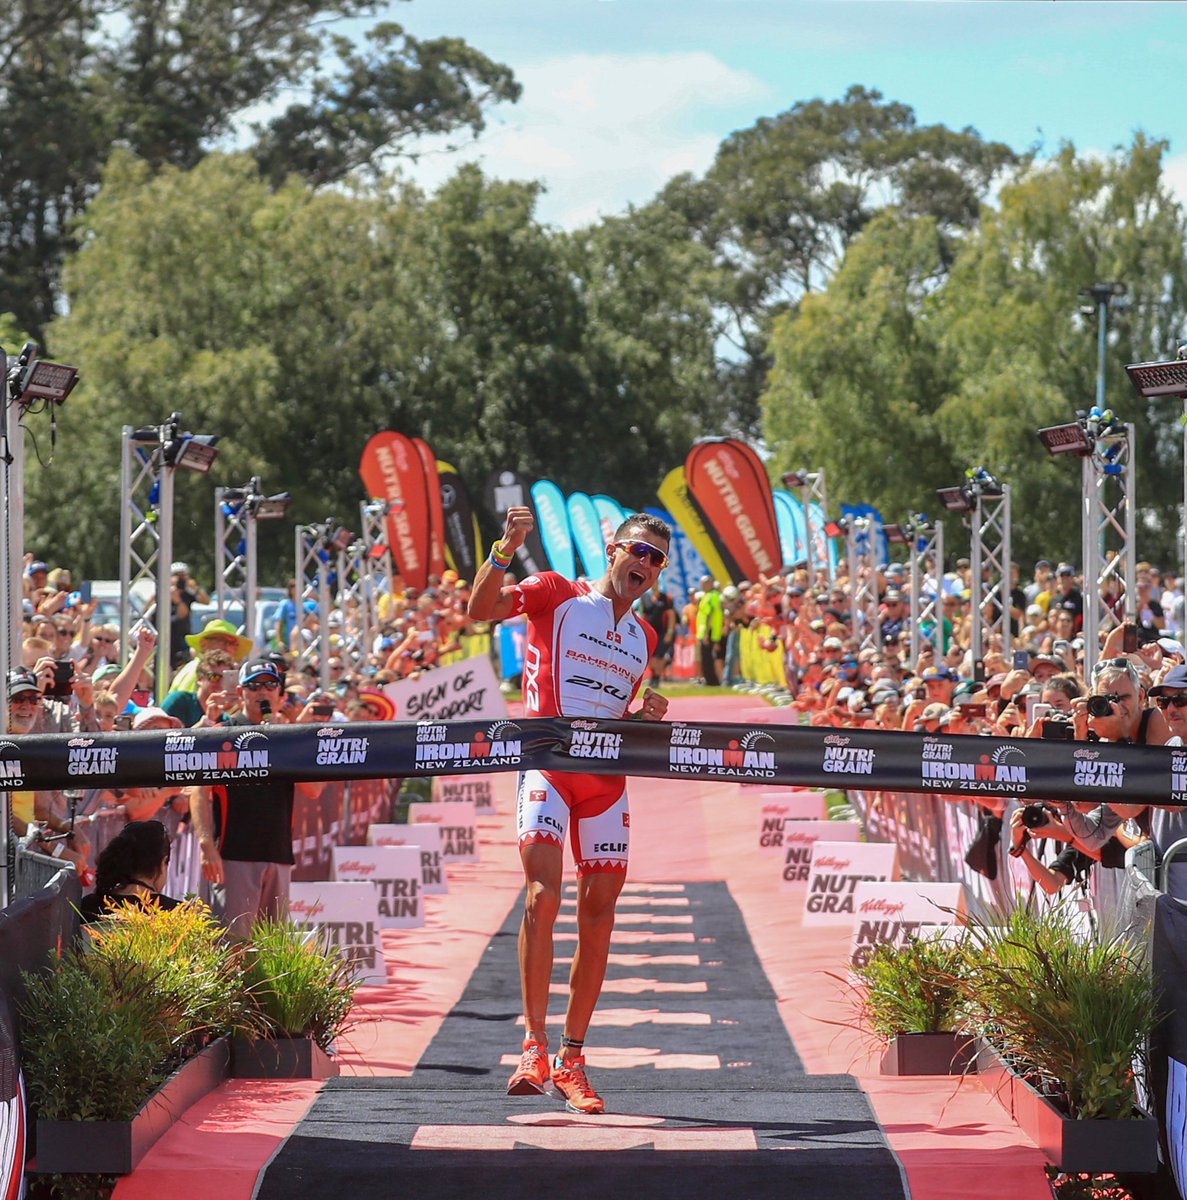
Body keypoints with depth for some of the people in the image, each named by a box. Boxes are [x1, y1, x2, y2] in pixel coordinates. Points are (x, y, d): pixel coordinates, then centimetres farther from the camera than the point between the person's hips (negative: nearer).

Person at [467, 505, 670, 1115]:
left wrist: (646, 716, 6)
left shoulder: (643, 637, 20)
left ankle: (571, 1060, 10)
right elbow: (480, 609, -13)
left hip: (607, 778, 6)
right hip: (548, 763, -6)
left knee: (598, 920, 3)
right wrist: (503, 553, -29)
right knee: (543, 895, -20)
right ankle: (534, 1047, -18)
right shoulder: (556, 595, 2)